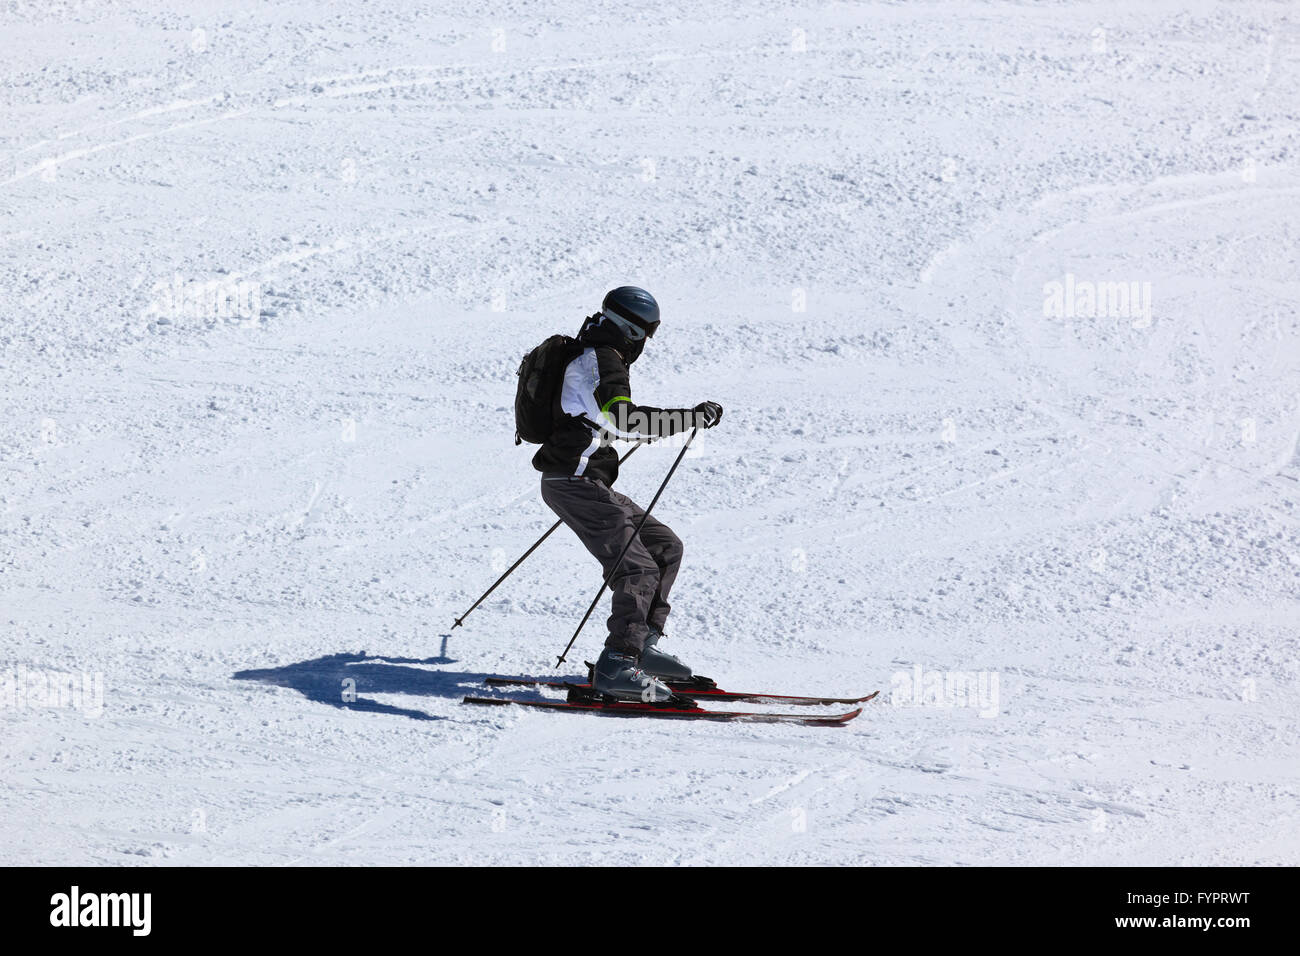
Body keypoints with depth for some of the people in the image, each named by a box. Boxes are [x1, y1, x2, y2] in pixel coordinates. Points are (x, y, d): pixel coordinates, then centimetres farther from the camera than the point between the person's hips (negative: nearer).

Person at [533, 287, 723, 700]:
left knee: (666, 546, 14)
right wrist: (692, 417, -27)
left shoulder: (588, 356, 19)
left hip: (586, 483, 11)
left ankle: (643, 643, 13)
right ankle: (618, 664, -25)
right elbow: (623, 420, -29)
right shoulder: (602, 361, -14)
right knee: (638, 569, -18)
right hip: (576, 484, -11)